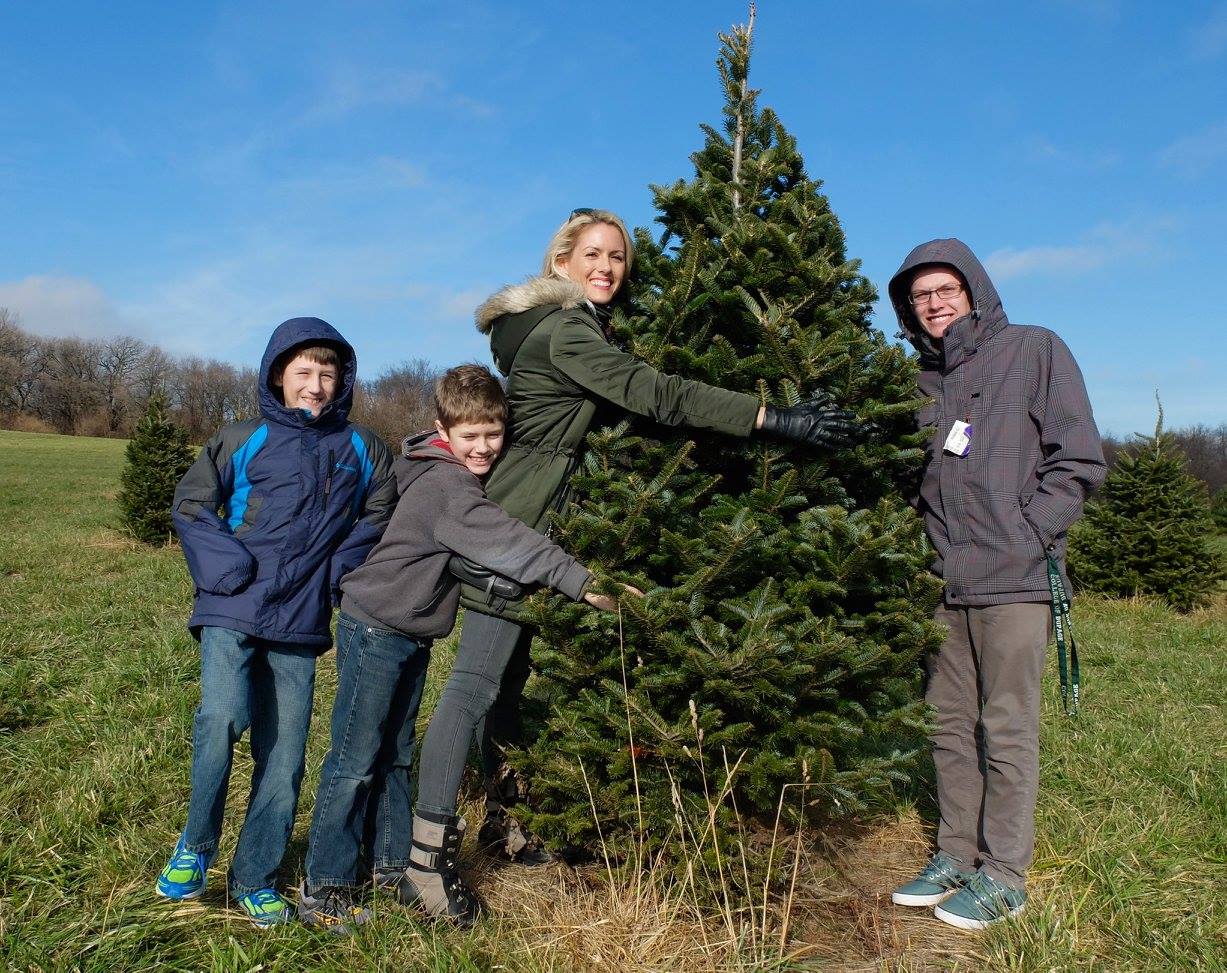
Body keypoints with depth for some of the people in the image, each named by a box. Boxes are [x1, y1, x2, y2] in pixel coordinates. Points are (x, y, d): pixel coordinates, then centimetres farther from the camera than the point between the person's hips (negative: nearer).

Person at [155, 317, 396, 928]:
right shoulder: (243, 441, 2)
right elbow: (190, 505, 7)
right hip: (233, 612, -2)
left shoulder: (361, 451, 7)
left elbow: (376, 517, 15)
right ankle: (195, 845, 5)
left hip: (300, 624, 2)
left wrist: (340, 568, -1)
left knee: (284, 752, 4)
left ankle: (254, 878, 22)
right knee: (222, 715, -22)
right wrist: (226, 566, -8)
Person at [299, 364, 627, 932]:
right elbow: (503, 541, -33)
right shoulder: (444, 484, -23)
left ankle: (396, 864, 29)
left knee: (397, 755, 17)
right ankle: (323, 889, 10)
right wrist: (582, 584, -36)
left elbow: (493, 540, 12)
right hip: (375, 630, -9)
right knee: (355, 762, -2)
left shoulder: (460, 479, 7)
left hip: (412, 634, 9)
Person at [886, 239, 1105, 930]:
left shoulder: (1035, 351, 1)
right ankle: (957, 855, 23)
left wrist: (1024, 539, -11)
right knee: (950, 726, 10)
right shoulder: (921, 381, 14)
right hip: (941, 584, 5)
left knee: (1007, 728, 0)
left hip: (1014, 580, -5)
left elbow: (1080, 462, -3)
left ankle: (1004, 874, 12)